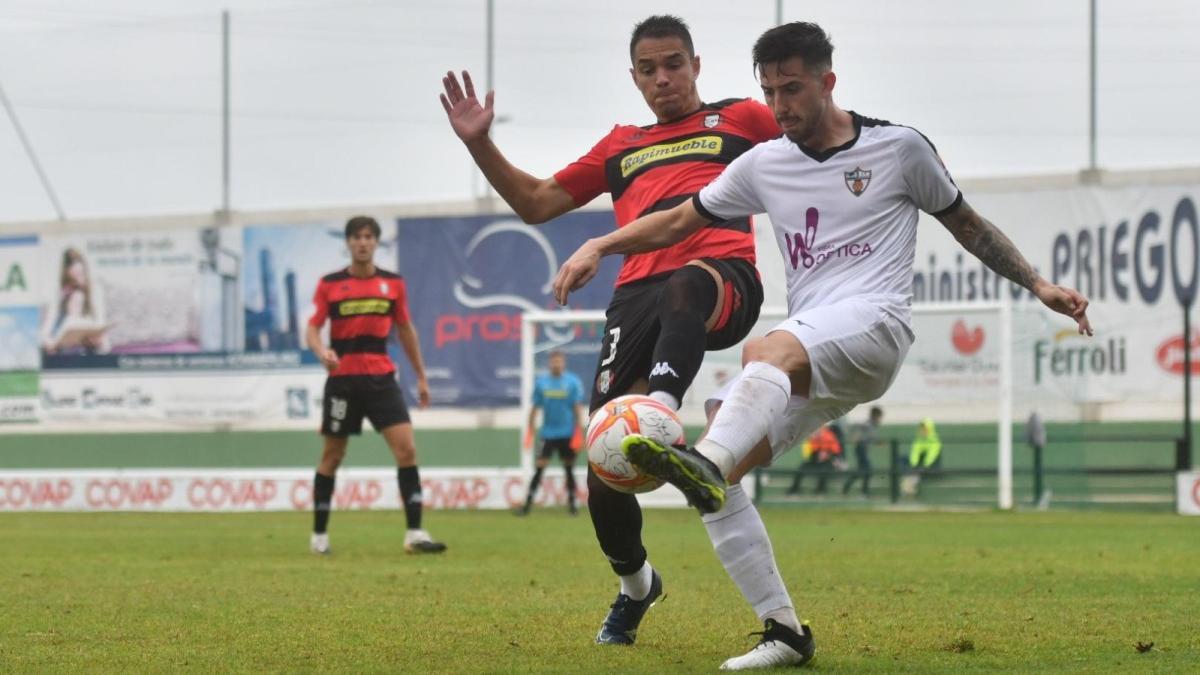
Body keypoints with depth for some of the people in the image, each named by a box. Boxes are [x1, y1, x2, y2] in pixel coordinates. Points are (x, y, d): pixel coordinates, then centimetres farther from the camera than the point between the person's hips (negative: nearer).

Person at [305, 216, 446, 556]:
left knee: (406, 449, -11)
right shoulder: (329, 284, 0)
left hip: (382, 378, 2)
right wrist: (322, 351, -26)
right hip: (343, 379, -2)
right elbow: (312, 329, -3)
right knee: (332, 456, 6)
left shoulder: (393, 283, 7)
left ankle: (414, 533, -11)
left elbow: (406, 330, 16)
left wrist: (421, 377, 16)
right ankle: (319, 534, 18)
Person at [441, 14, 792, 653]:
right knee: (604, 473, -5)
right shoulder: (620, 146, 32)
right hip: (638, 293, 4)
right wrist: (479, 144, 23)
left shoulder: (739, 119, 22)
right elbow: (535, 202, 35)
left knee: (687, 286, -45)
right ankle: (635, 585, 23)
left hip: (725, 278, -4)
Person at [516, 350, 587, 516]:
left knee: (569, 469, 7)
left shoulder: (573, 382, -1)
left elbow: (578, 408, -1)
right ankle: (528, 503, -5)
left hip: (567, 434, -1)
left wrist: (578, 432, -8)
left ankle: (571, 502, 16)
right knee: (538, 469, -6)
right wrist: (529, 433, 7)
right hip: (547, 434, 1)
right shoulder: (541, 382, 4)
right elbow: (534, 408, 9)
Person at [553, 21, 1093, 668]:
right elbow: (678, 221, 21)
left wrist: (1039, 285, 10)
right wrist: (600, 245, 7)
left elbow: (967, 226, 17)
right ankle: (784, 633, -8)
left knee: (767, 351, -38)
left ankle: (707, 465, -66)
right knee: (716, 481, -13)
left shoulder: (898, 147, 7)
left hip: (872, 323, -6)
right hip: (806, 356, 6)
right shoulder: (764, 164, 16)